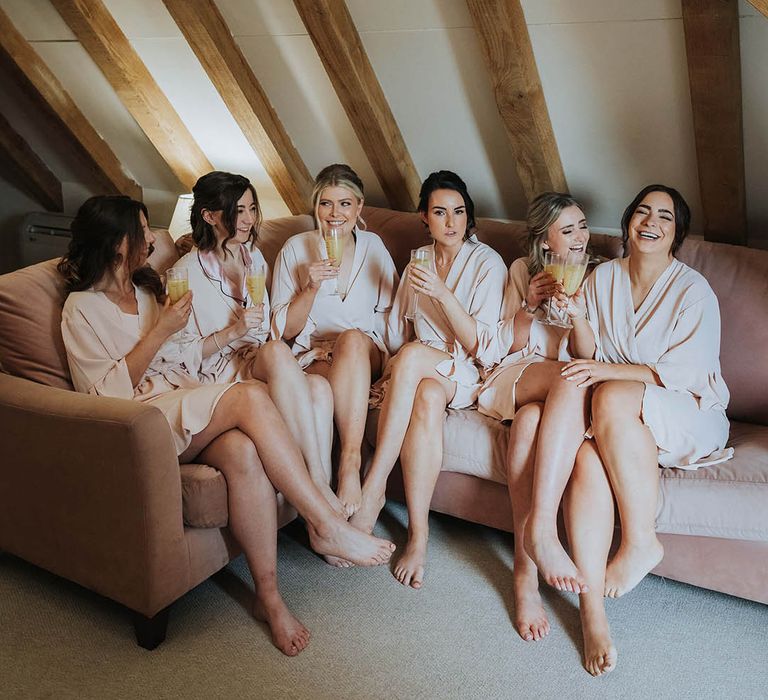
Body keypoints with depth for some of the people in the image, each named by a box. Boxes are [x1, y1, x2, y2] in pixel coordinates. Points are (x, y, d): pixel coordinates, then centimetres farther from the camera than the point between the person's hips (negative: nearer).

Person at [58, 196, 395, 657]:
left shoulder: (148, 288, 23)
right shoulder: (82, 308, 3)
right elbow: (107, 393, -7)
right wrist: (160, 332, -12)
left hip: (190, 404, 6)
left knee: (244, 452, -33)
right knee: (251, 396, -33)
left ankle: (269, 595, -28)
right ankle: (328, 527, -28)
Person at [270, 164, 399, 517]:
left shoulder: (373, 245, 10)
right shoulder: (296, 248, 4)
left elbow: (390, 312, 13)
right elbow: (285, 329, 2)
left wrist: (358, 342, -7)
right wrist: (311, 287, -15)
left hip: (369, 354, 2)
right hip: (313, 358, -1)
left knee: (353, 339, -36)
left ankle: (349, 461, -40)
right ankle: (352, 464, -41)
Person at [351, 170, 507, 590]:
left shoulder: (487, 263, -4)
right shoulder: (418, 261, 12)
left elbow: (479, 345, -12)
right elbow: (399, 330, 13)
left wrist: (443, 294, -25)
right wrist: (394, 378, -6)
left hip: (468, 375, -3)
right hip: (423, 372, 3)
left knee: (414, 354, -36)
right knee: (426, 397, -35)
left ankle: (373, 489, -33)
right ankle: (418, 533, -34)